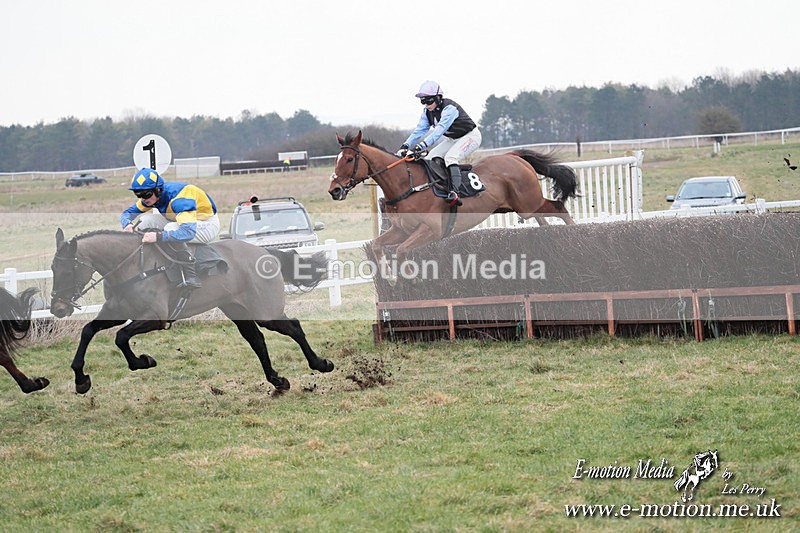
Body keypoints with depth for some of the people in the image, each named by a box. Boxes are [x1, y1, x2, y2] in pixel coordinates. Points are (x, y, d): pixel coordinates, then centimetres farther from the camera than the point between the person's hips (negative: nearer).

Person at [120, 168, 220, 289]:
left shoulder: (178, 199, -34)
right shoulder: (150, 196, -9)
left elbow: (189, 232, -46)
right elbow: (127, 213, 1)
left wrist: (158, 236, -52)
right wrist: (127, 224, -24)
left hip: (208, 225, -8)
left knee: (171, 228, -35)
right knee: (146, 220, -9)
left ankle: (191, 277, -28)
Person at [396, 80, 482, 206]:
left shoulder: (449, 108, -31)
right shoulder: (427, 112, -4)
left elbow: (440, 129, -42)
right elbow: (419, 130, -8)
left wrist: (423, 145, -53)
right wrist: (405, 146, -23)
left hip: (470, 136, -9)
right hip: (452, 139, 9)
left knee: (450, 157, -32)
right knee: (430, 158, -2)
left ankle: (454, 192, -45)